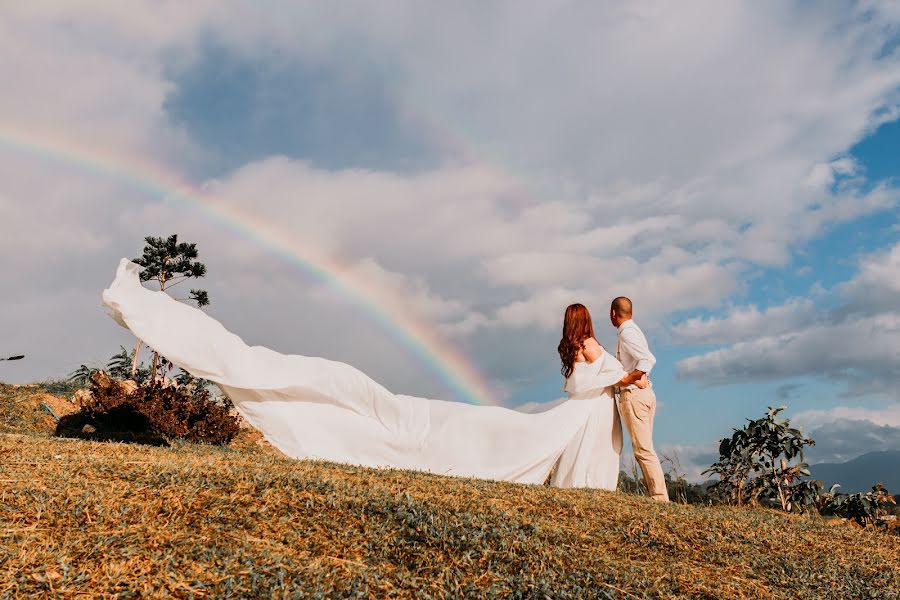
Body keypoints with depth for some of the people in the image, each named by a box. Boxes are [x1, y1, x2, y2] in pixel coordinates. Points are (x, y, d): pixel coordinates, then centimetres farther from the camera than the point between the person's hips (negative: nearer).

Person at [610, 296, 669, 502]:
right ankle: (657, 495, 13)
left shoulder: (626, 333, -12)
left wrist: (626, 379, -19)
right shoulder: (634, 330, 18)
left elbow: (648, 360, -23)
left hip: (633, 394, -10)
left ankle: (660, 497, -6)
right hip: (644, 392, 10)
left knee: (643, 449, -7)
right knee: (644, 448, 12)